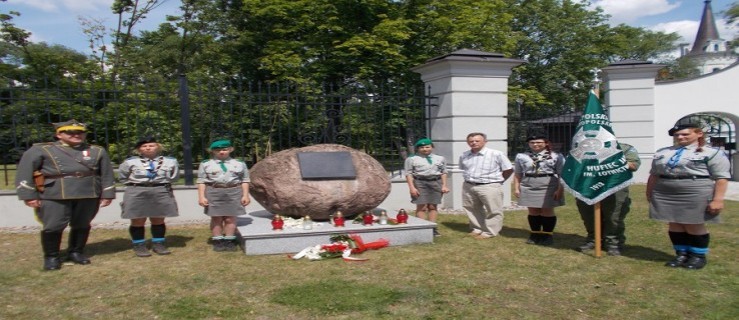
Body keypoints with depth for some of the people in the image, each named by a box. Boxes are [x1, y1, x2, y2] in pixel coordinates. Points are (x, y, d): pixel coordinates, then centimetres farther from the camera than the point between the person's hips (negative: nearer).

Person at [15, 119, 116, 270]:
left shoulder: (98, 151, 9)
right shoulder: (39, 150, 2)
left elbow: (107, 174, 8)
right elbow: (24, 173, -1)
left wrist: (107, 194, 2)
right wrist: (29, 195, -7)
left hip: (88, 195, 2)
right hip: (54, 196, -2)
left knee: (82, 225, 8)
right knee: (53, 227, -4)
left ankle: (76, 252, 27)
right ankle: (51, 257, 15)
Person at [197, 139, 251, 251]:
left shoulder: (240, 164, 6)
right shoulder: (206, 164, 5)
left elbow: (245, 180, 5)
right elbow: (201, 181, 1)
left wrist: (245, 195, -2)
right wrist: (201, 196, -6)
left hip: (234, 193, 0)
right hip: (213, 193, 0)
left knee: (230, 218, 3)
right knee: (216, 218, 3)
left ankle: (229, 241, 10)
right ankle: (217, 241, 11)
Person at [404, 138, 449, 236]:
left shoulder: (440, 158, 11)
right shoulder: (411, 159, 1)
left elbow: (443, 172, 13)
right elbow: (409, 174, -2)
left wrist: (444, 185, 5)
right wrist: (412, 187, -10)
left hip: (436, 182, 3)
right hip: (420, 183, -3)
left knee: (433, 206, 4)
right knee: (421, 206, -6)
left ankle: (433, 227, 8)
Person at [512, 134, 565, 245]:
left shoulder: (556, 156, 0)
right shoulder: (521, 156, 5)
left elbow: (562, 175, -3)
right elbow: (517, 174, 8)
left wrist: (560, 189, -9)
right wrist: (516, 188, 3)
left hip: (549, 188, -2)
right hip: (528, 187, 2)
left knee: (547, 211, 3)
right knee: (533, 211, 7)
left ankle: (547, 235, 15)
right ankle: (535, 234, 20)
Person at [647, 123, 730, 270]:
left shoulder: (712, 152, -2)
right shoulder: (662, 153, 14)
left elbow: (722, 177, -7)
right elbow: (654, 174, 18)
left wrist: (717, 200, -14)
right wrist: (649, 193, 16)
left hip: (695, 195, -5)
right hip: (664, 195, 5)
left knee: (694, 226, 2)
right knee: (674, 225, 8)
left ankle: (698, 256, 19)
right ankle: (681, 254, 20)